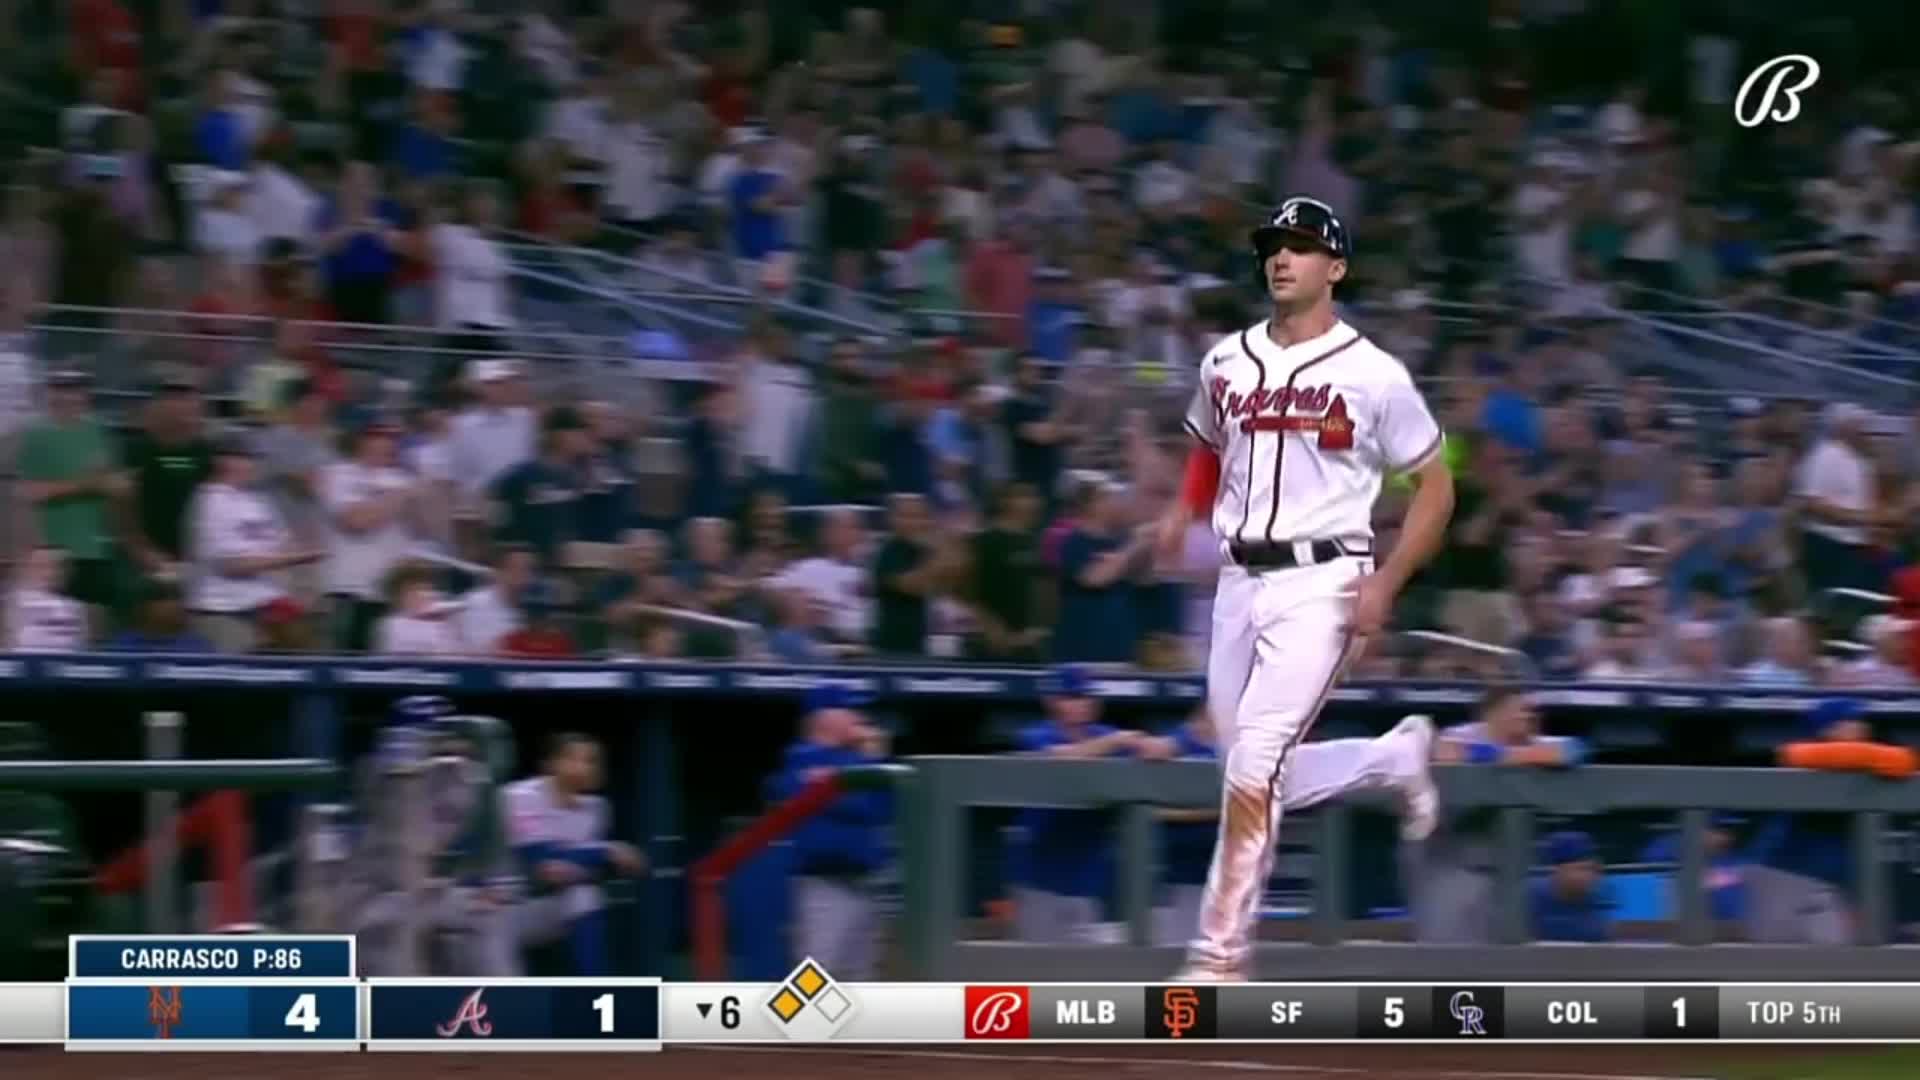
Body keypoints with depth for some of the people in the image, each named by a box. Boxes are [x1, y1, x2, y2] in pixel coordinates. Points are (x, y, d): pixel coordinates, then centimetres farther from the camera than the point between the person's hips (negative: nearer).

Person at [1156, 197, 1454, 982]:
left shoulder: (1372, 375, -4)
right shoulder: (1226, 363, 10)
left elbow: (1434, 485, 1)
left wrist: (1386, 583, -11)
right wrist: (1183, 513, 9)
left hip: (1320, 583, -6)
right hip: (1240, 583, 6)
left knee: (1254, 763, -17)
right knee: (1253, 773, 8)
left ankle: (1221, 955, -13)